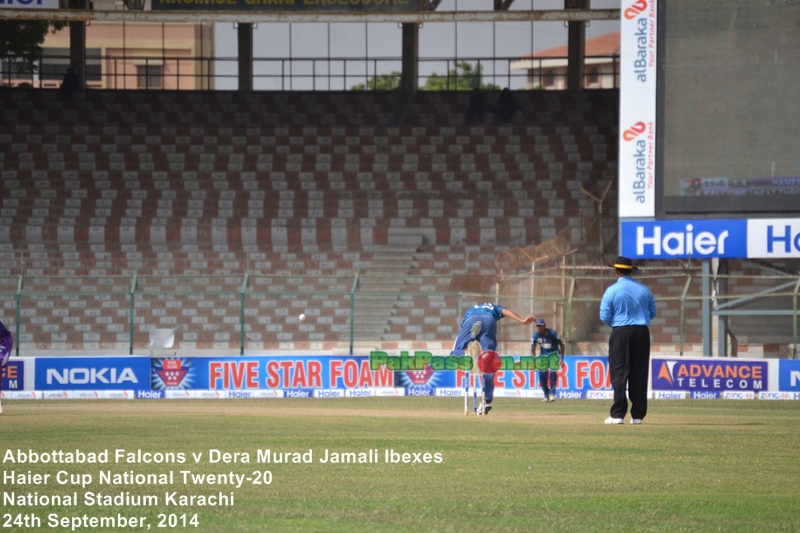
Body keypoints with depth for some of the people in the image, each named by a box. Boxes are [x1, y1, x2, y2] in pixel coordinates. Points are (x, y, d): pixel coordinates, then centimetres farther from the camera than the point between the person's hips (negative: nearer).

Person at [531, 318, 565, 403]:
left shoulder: (552, 333, -20)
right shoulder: (535, 336, -11)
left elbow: (562, 345, -9)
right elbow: (533, 350, 1)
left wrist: (562, 359, -14)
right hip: (543, 355, 4)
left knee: (552, 372, -24)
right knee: (542, 375, -5)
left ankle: (552, 394, -16)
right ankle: (546, 396, 9)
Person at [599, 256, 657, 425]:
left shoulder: (612, 291, -5)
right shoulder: (644, 290, 6)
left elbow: (605, 316, -6)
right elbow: (652, 313, 12)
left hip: (621, 333, -3)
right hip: (642, 333, 3)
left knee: (619, 373, -2)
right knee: (639, 375, 7)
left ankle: (618, 414, -9)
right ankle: (638, 415, 7)